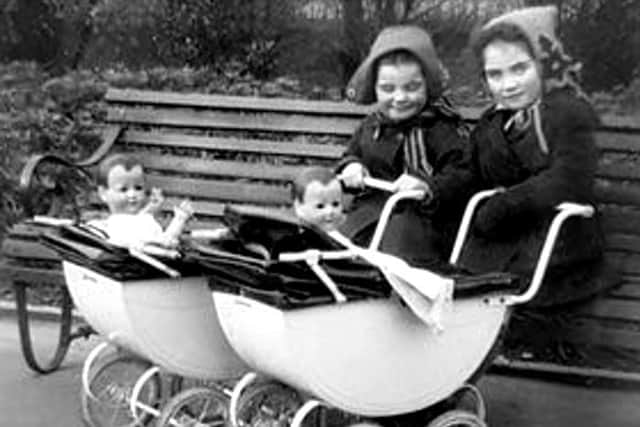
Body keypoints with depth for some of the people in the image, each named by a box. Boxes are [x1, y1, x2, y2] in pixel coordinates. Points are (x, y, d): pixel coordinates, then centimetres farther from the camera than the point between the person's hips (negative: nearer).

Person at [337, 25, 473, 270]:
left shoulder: (442, 129, -7)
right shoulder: (371, 126, 13)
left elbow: (461, 175, -14)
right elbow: (352, 154, 27)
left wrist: (427, 186, -32)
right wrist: (350, 167, 2)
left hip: (423, 217, -6)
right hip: (370, 211, 7)